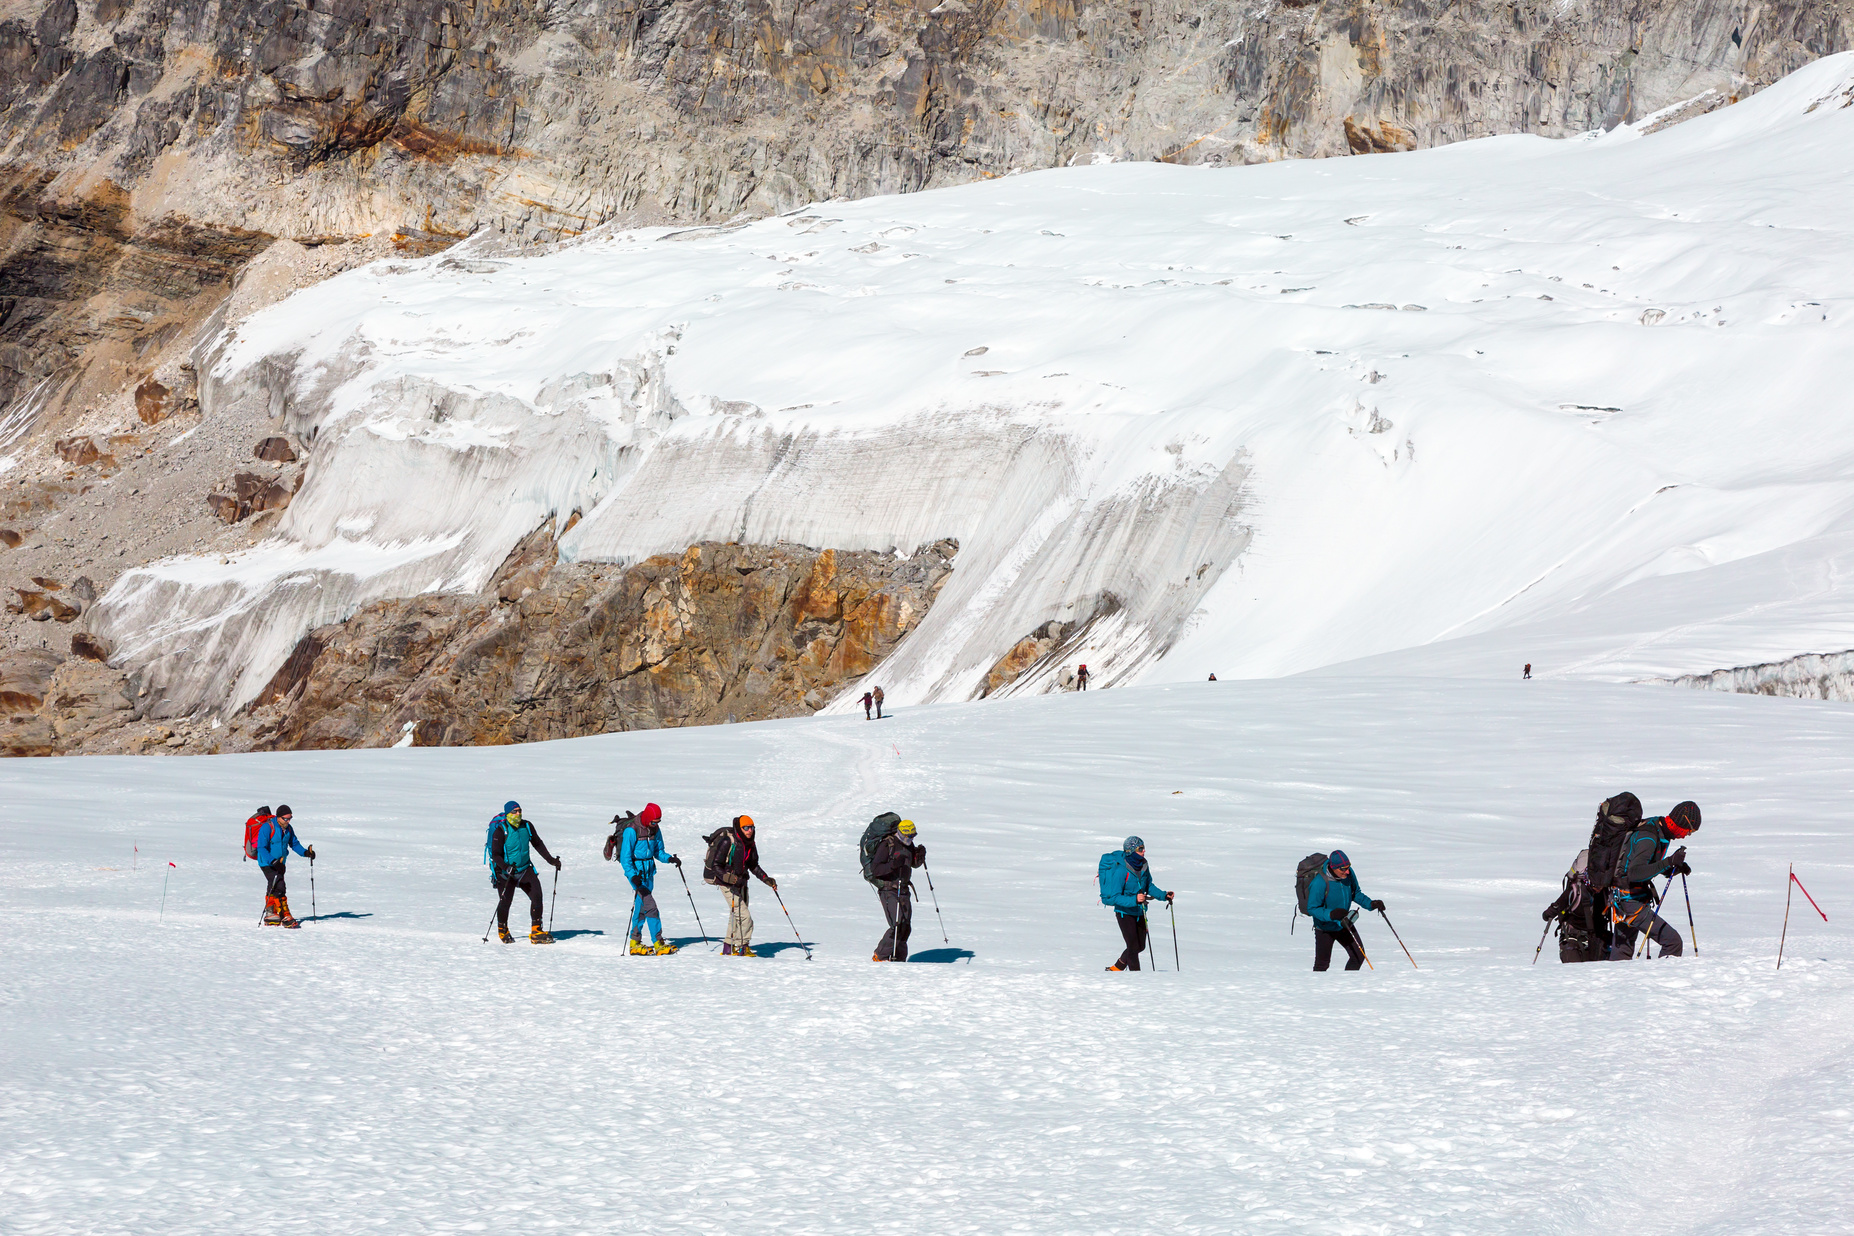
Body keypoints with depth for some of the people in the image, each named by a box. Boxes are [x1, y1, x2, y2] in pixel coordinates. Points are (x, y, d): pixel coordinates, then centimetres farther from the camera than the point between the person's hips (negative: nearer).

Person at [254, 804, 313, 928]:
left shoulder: (288, 828, 3)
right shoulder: (267, 827, -20)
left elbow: (294, 843, 14)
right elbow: (261, 848, -23)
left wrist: (305, 852, -4)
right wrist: (272, 861, -36)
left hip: (280, 863, 8)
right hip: (267, 863, -8)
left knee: (273, 889, 16)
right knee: (279, 888, -17)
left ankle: (270, 915, 28)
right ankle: (285, 916, -17)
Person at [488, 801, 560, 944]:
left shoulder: (527, 826, 0)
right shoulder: (500, 831, -15)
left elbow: (538, 844, 14)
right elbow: (495, 855, -17)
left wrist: (551, 859, 7)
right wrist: (506, 867, -34)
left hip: (524, 869, 4)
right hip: (504, 872, -4)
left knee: (537, 895, -12)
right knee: (505, 902, -5)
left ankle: (536, 932, -5)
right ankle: (502, 930, 26)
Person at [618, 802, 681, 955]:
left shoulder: (654, 829, 5)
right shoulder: (632, 830, -16)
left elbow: (658, 851, 13)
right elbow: (625, 857, -17)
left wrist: (669, 858, -8)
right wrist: (633, 876, -28)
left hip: (649, 871, 7)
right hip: (636, 871, -7)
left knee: (642, 905, 11)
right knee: (649, 905, -14)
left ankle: (635, 942, 20)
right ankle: (658, 943, -12)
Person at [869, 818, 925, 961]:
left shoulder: (909, 845, 9)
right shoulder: (886, 845, -14)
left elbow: (914, 863, 23)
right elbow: (874, 869, -19)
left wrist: (920, 855, 1)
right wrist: (893, 865, -33)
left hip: (903, 890, 8)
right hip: (888, 890, -8)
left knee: (906, 926, 5)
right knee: (897, 925, -17)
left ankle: (899, 958, 16)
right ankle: (880, 956, -7)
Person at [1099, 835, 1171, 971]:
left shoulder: (1143, 865, -4)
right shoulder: (1121, 870, -25)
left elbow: (1149, 886, 12)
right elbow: (1114, 897, -25)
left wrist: (1163, 895, -3)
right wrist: (1134, 900, -38)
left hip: (1139, 911, 7)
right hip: (1124, 912, -7)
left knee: (1140, 946, 16)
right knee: (1134, 947, -8)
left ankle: (1116, 969, 35)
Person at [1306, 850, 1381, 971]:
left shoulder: (1348, 874, -13)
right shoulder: (1319, 883, -31)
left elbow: (1356, 893, 5)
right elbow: (1312, 908, -25)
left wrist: (1371, 904, -10)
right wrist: (1331, 914, -40)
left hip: (1345, 925, 5)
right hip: (1326, 928, -5)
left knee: (1359, 956, 4)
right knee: (1322, 964, 7)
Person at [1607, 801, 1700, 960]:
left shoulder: (1658, 829, 6)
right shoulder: (1648, 839, -23)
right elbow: (1635, 873, -34)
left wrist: (1675, 869, 0)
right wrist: (1670, 861, -37)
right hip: (1632, 903, -10)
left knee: (1622, 953, 18)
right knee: (1673, 941, -11)